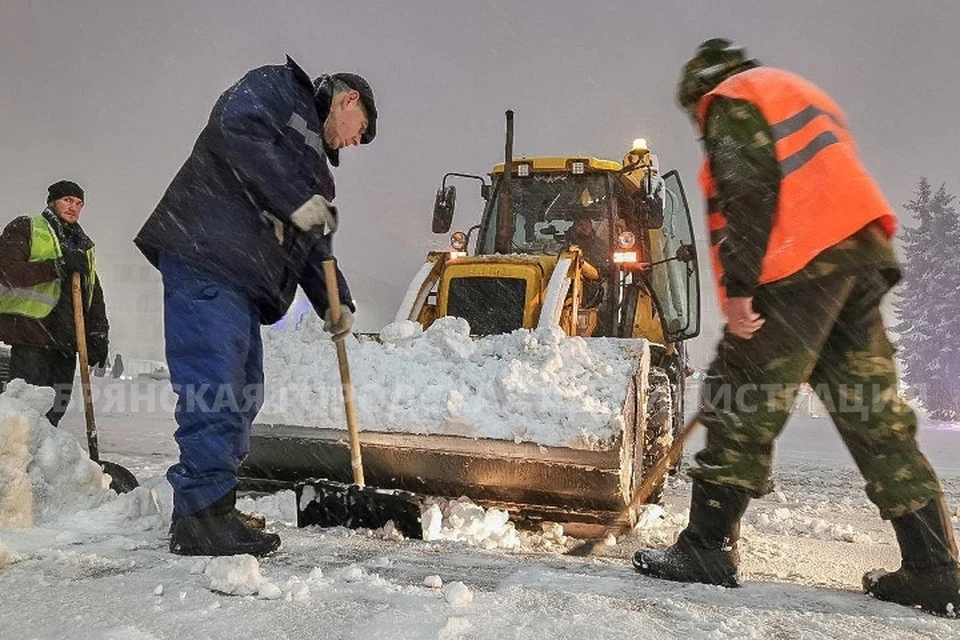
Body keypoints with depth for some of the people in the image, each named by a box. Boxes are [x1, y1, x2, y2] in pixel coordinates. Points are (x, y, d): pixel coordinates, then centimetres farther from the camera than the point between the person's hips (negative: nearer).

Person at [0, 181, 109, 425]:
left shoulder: (85, 246, 23)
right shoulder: (25, 228, 4)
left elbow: (95, 294, 22)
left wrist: (98, 333, 11)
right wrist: (57, 266, -20)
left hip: (65, 341, 6)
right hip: (31, 337, -6)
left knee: (55, 410, 6)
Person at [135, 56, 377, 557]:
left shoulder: (314, 167, 31)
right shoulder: (279, 87, 7)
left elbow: (314, 245, 28)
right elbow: (236, 125, -15)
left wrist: (335, 303, 17)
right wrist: (295, 200, -18)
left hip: (242, 277, 10)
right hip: (203, 256, -10)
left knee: (241, 393, 8)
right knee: (215, 384, -14)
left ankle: (213, 509, 16)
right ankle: (201, 515, -10)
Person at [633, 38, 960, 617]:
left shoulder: (733, 99, 6)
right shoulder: (798, 94, 33)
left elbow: (744, 195, -12)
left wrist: (737, 289, -17)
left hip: (802, 262, -9)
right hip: (863, 251, 9)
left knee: (741, 406, -4)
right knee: (876, 415, 8)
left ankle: (706, 547, 0)